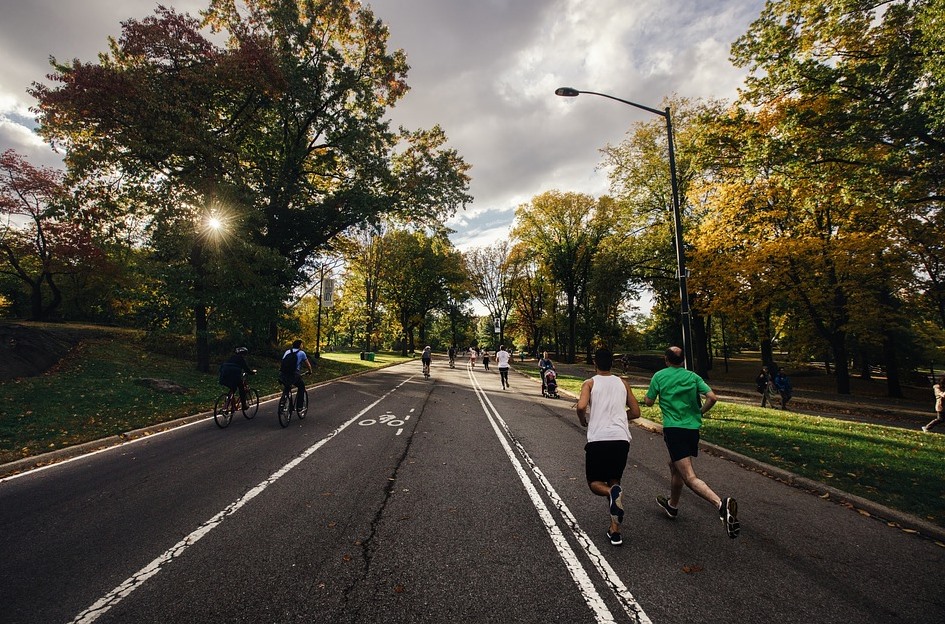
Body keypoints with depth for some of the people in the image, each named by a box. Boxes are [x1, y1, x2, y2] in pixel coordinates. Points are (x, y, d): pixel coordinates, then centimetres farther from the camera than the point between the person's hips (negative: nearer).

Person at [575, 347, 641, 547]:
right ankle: (615, 531, 16)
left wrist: (583, 420, 6)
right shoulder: (622, 383, 13)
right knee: (614, 480, 21)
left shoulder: (590, 383, 3)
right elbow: (635, 412, 16)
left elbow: (581, 406, -14)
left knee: (594, 482, 15)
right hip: (621, 439, 3)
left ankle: (613, 493, -19)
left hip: (598, 439, -3)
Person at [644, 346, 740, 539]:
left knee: (689, 477, -10)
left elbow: (649, 402, 4)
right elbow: (712, 397, -4)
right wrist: (700, 412, 12)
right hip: (693, 428, 6)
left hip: (673, 429, -6)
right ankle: (672, 505, 41)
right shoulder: (693, 376, 7)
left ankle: (721, 504, -34)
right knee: (674, 465, 25)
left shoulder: (659, 376, -1)